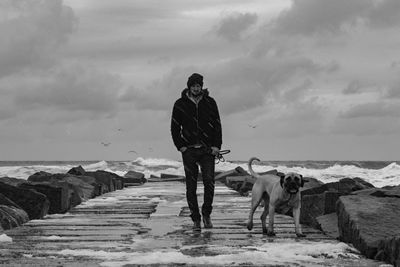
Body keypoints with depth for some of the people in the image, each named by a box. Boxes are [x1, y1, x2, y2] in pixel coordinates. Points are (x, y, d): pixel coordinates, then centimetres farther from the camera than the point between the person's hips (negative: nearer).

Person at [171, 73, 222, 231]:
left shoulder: (210, 103, 6)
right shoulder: (180, 104, 4)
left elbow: (217, 125, 7)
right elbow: (174, 127, 7)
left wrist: (217, 145, -3)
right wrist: (180, 146, -4)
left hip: (207, 150, 0)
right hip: (189, 150, 0)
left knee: (209, 181, -13)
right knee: (191, 187, -1)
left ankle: (206, 213, 6)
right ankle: (196, 219, 5)